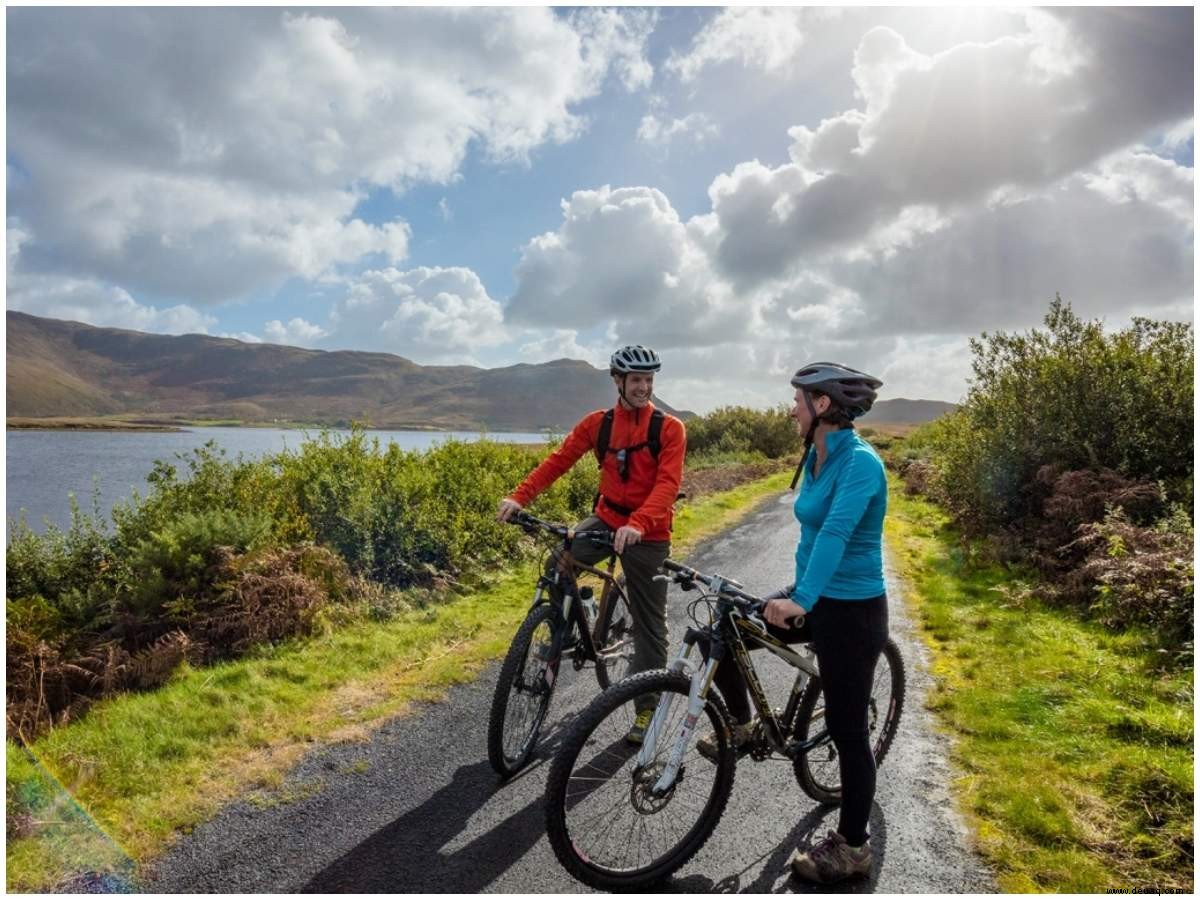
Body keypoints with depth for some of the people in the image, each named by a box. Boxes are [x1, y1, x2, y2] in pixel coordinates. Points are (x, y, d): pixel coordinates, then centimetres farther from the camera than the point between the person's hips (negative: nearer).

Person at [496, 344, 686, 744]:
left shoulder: (669, 428, -9)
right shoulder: (598, 423, 0)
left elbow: (667, 483, -21)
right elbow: (559, 460, -5)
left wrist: (637, 524, -38)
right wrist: (519, 497, -20)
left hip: (647, 535, -2)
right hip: (605, 519, 3)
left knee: (649, 625, 5)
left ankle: (647, 708, 22)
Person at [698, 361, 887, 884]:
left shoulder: (860, 461, -22)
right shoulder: (816, 457, 4)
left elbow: (837, 532, -36)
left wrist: (800, 599, -45)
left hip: (852, 610, -8)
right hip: (814, 598, 8)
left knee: (847, 730, 5)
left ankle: (852, 848, 25)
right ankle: (742, 727, 24)